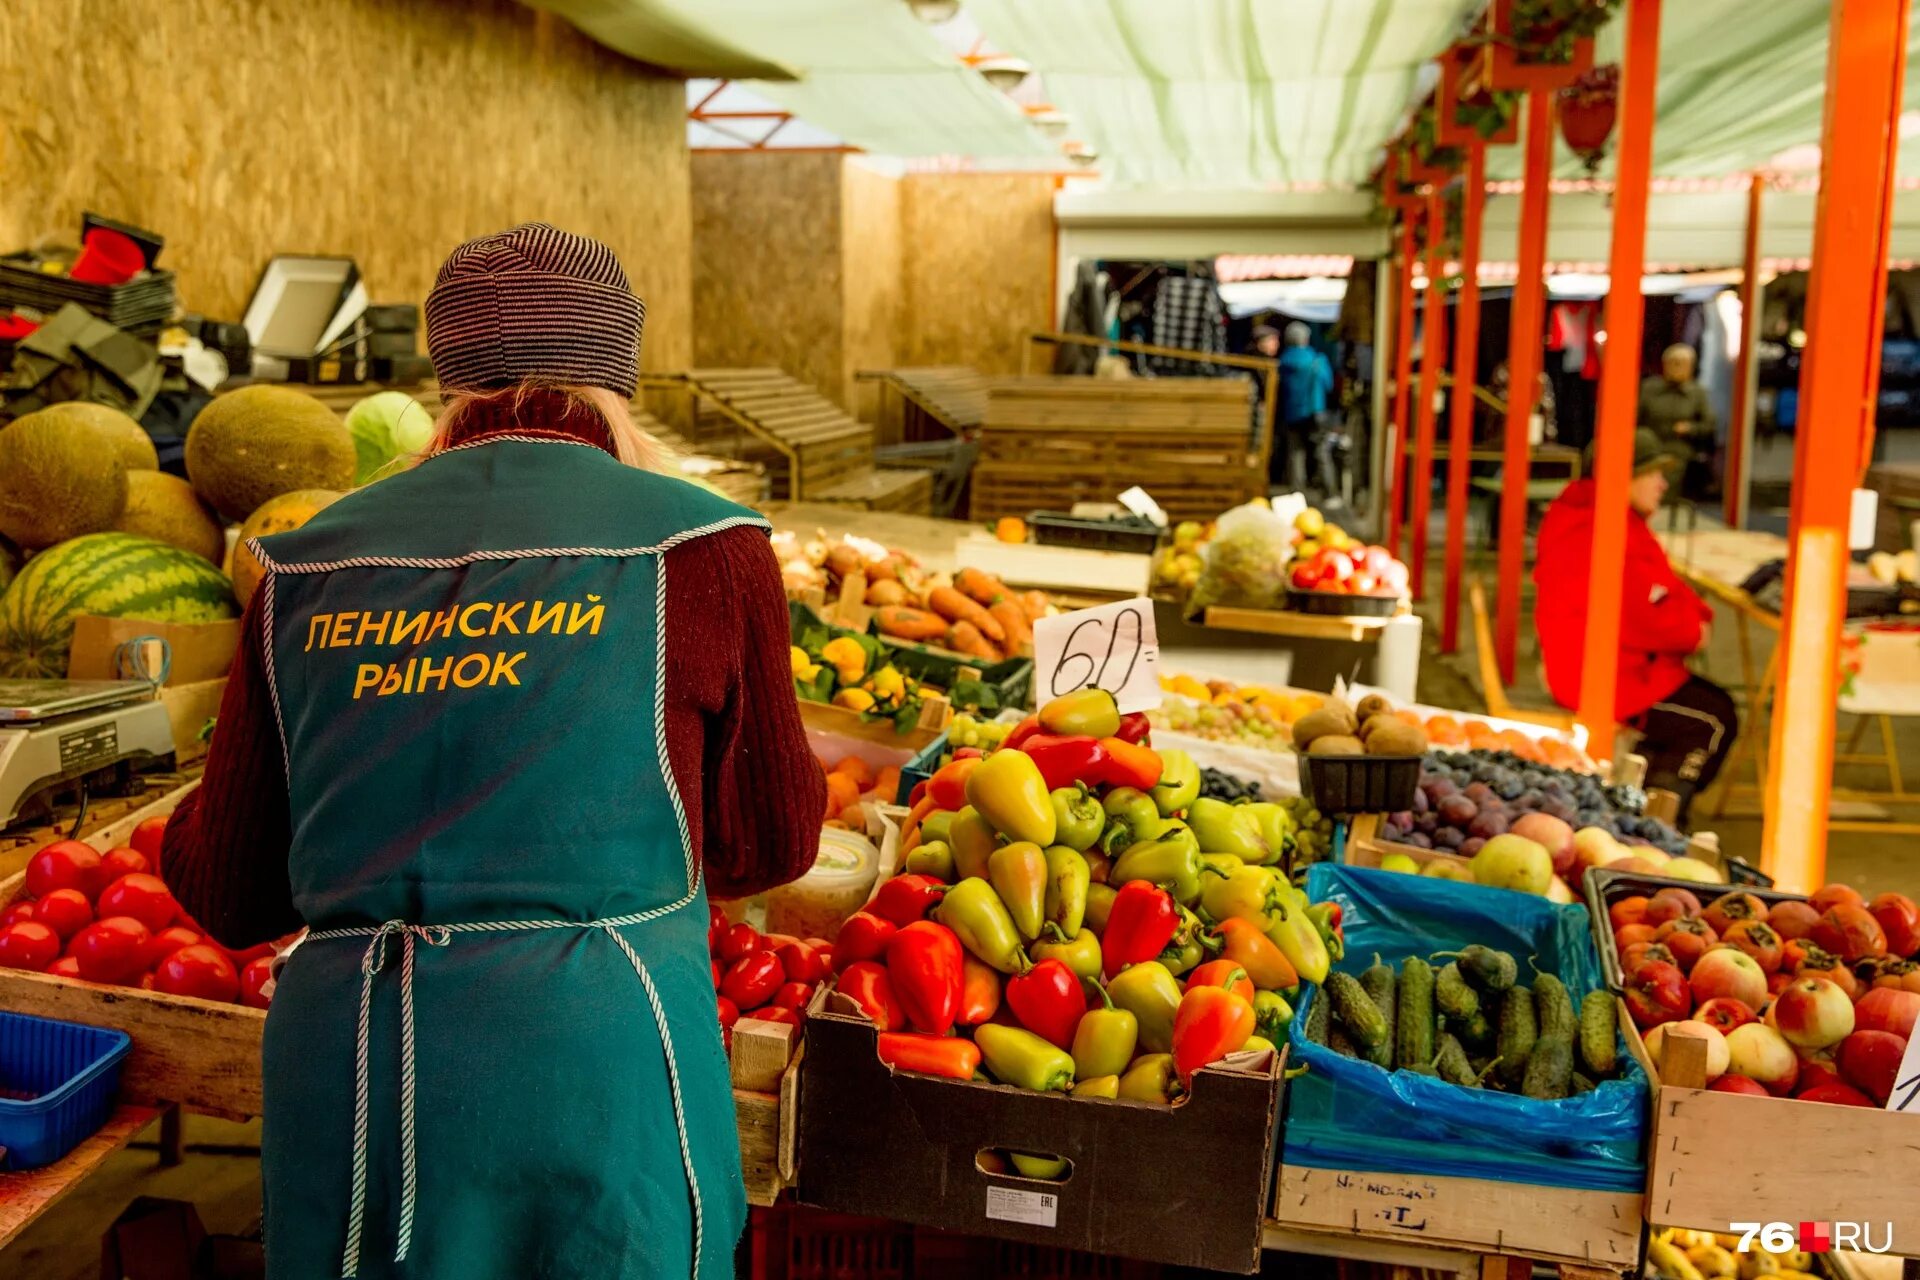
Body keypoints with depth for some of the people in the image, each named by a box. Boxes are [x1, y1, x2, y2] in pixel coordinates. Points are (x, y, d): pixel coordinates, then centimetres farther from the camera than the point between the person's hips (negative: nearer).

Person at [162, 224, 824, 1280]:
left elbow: (227, 895, 10)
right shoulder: (694, 541, -5)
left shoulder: (308, 566, 4)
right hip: (596, 1061, -3)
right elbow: (773, 840, 5)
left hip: (336, 1080, 3)